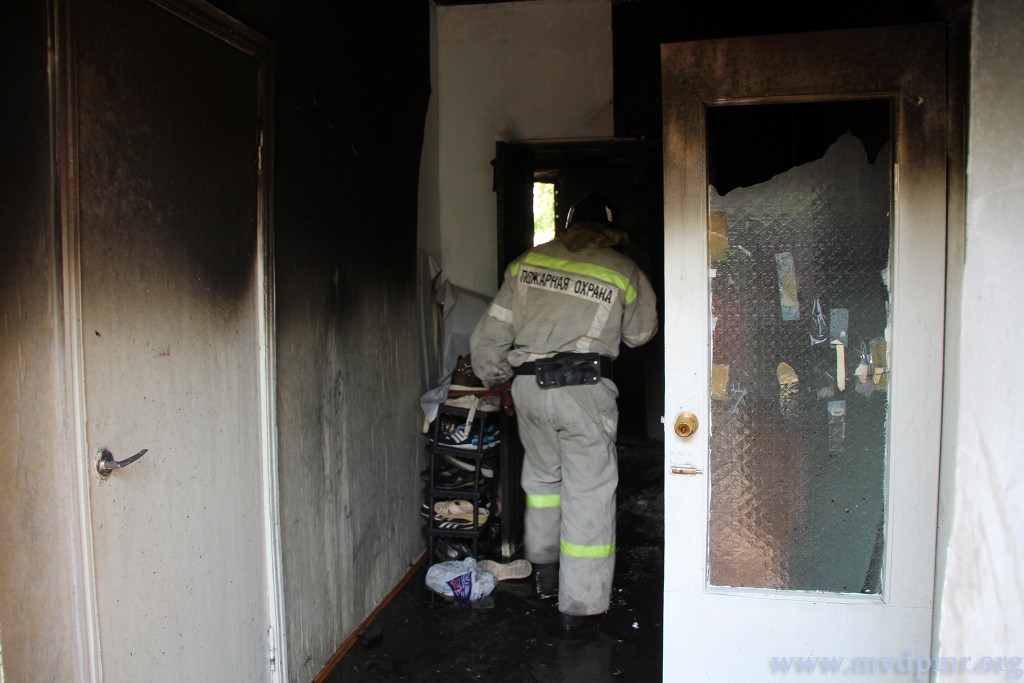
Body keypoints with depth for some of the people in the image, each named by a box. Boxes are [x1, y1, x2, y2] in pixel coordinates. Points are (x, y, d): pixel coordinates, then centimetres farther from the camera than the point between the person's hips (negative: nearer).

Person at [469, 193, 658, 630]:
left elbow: (492, 333, 8)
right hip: (583, 387, -4)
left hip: (527, 385, 4)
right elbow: (640, 334, 16)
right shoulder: (623, 271, 3)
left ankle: (544, 570, 38)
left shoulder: (528, 262, 9)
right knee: (589, 492, 5)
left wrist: (493, 379, 21)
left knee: (542, 474, 24)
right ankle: (579, 603, 11)